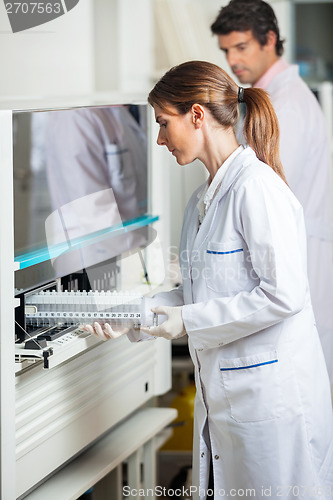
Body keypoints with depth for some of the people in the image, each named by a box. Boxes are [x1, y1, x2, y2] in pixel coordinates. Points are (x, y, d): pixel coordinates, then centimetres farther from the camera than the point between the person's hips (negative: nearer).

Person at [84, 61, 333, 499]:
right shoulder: (203, 199, 14)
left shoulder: (256, 187, -16)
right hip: (220, 396, 9)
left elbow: (283, 295, -21)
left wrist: (191, 321, -15)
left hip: (269, 394, -9)